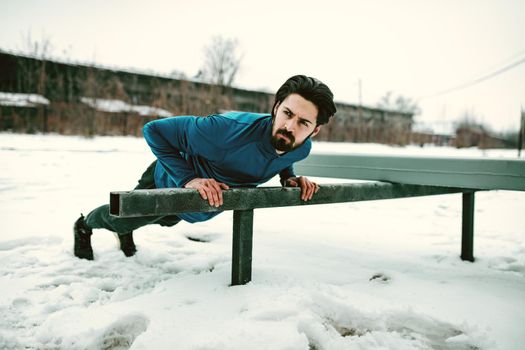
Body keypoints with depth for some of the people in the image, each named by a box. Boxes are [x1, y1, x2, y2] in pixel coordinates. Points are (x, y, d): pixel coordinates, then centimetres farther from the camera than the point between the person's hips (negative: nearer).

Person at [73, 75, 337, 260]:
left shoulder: (302, 148, -26)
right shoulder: (230, 129, -48)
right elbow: (153, 130, -36)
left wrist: (289, 177, -17)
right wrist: (188, 179, -42)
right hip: (169, 184, -6)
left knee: (165, 221, 36)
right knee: (119, 219, 20)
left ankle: (126, 231, 70)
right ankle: (84, 226, 56)